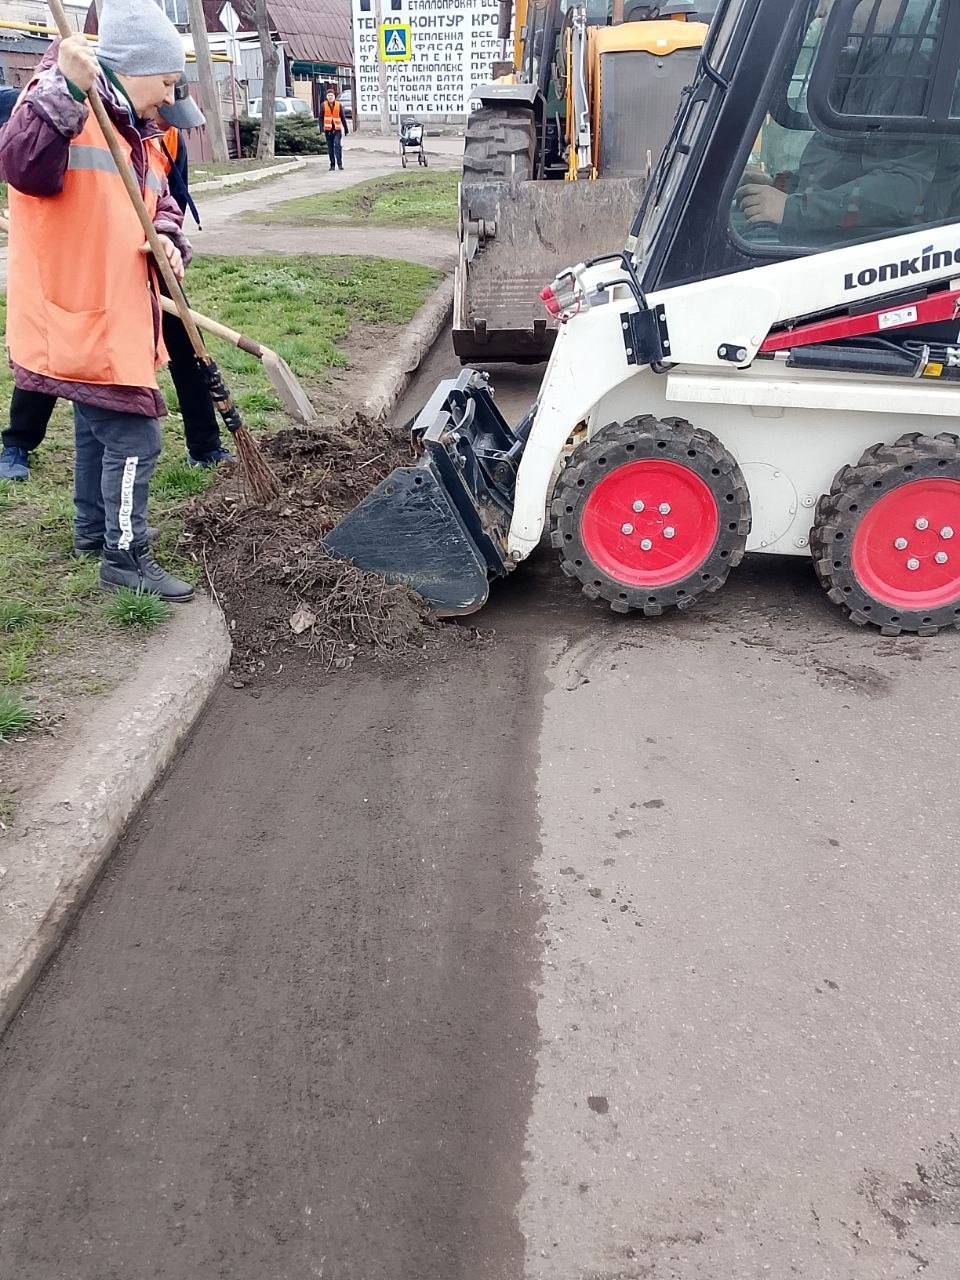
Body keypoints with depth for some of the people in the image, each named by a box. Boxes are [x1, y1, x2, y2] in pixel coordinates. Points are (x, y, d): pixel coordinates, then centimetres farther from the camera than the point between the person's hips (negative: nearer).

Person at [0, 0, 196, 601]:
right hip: (77, 315, -10)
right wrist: (65, 90, -39)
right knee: (135, 436, -10)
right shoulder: (58, 102, -11)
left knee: (99, 425, 22)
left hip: (116, 315, 10)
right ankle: (125, 557, 2)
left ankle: (94, 524, 40)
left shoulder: (141, 134, 16)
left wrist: (169, 239, -4)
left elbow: (161, 206, 20)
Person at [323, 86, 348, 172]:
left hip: (337, 129, -1)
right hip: (328, 129, 1)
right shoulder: (324, 105, 2)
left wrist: (346, 129, 6)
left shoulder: (339, 105, 2)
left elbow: (343, 118, 6)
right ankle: (332, 165, 14)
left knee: (338, 145, -15)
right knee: (330, 147, 5)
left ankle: (340, 164, -12)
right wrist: (322, 129, -6)